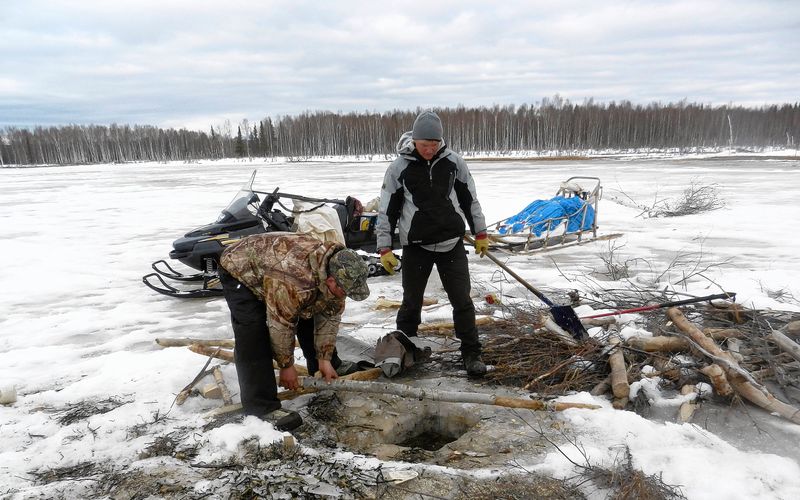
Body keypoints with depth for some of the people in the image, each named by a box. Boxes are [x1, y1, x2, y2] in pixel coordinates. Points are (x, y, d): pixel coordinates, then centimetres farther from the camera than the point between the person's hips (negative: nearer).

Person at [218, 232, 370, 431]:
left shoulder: (336, 269, -19)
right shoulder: (296, 281, -44)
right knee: (253, 336, -23)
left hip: (272, 264, 8)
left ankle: (332, 375, 26)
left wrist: (325, 358, -6)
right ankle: (261, 406, -17)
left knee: (308, 313, 9)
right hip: (239, 270, -7)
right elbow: (281, 325, -30)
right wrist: (286, 365, -15)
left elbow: (330, 316, -7)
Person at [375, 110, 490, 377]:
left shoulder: (453, 161, -3)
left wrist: (480, 234, 13)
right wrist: (385, 248, -2)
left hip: (452, 244, 1)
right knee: (411, 302, 9)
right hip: (416, 246, -1)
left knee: (462, 300, 4)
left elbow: (470, 198, 9)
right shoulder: (399, 167, -7)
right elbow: (386, 209, -1)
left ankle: (471, 353, 18)